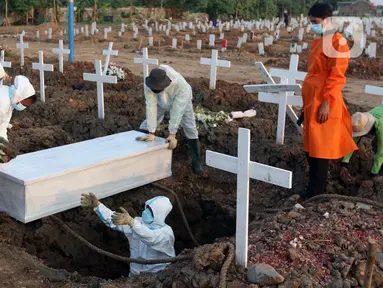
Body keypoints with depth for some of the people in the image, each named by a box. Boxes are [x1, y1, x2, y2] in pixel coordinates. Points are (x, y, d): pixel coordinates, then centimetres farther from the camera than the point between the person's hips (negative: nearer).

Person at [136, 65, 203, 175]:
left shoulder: (181, 85, -45)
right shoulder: (149, 84, -37)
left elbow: (177, 110, -43)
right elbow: (151, 107, -37)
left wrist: (172, 135, -41)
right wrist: (152, 133, -39)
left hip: (181, 102, -2)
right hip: (161, 102, 3)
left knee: (190, 129, -9)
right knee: (147, 125, 0)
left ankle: (196, 162, 4)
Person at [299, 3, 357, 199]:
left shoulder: (337, 42, -12)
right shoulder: (317, 42, 15)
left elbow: (336, 76, -17)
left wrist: (327, 102, -20)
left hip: (323, 103, -9)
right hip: (312, 102, 9)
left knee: (319, 150, -2)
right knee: (310, 148, 14)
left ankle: (316, 195, 6)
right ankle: (313, 191, 26)